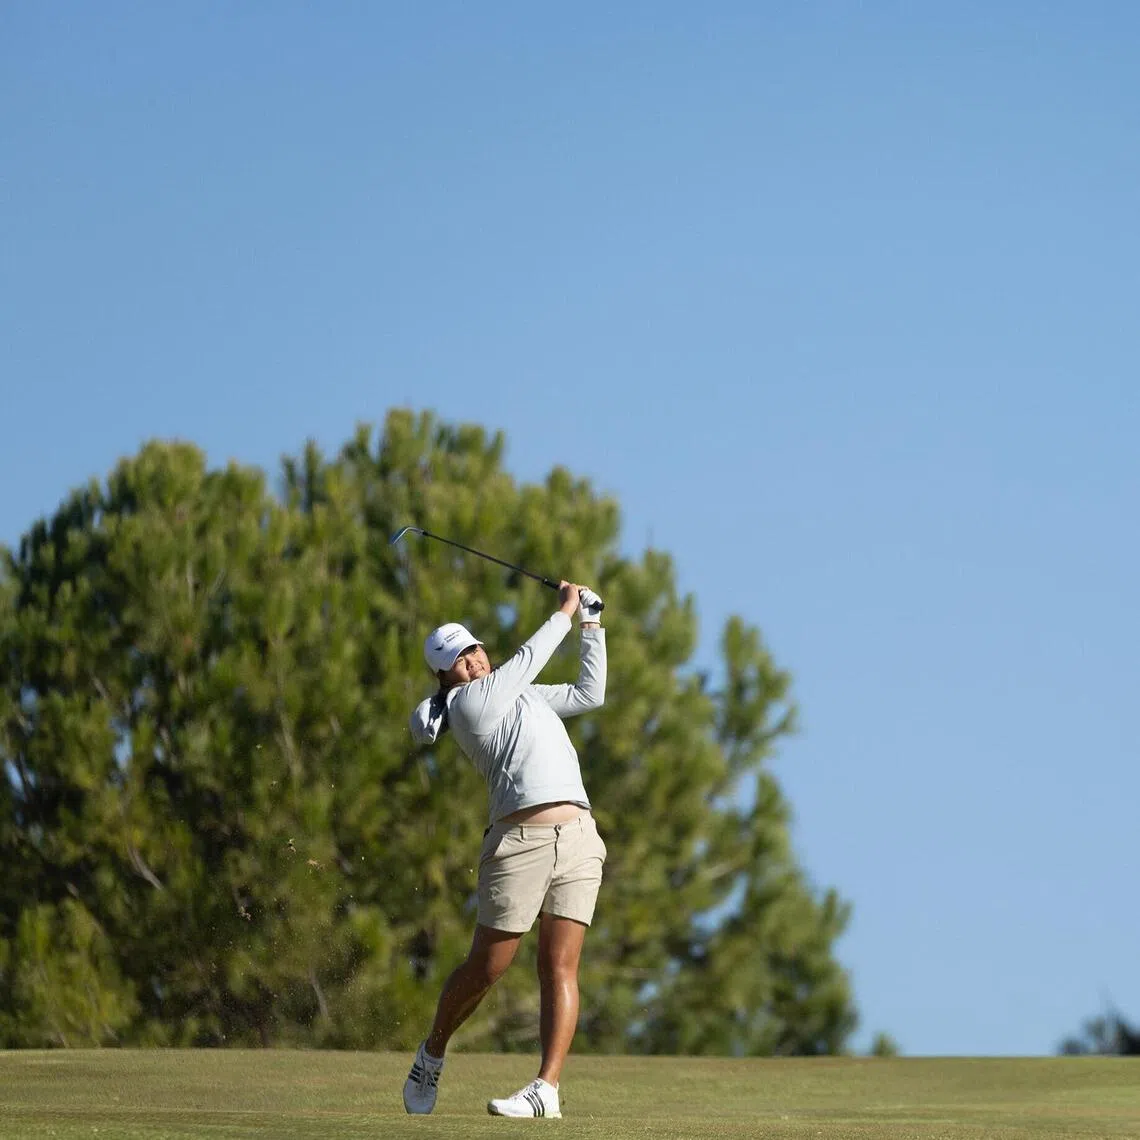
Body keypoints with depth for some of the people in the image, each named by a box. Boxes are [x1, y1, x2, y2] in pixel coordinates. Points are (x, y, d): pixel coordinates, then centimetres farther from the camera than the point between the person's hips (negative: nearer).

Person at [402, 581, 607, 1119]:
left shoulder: (523, 693, 25)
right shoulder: (467, 702, 1)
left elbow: (589, 692, 31)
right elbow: (529, 657, 4)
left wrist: (592, 624, 25)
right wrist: (565, 611, 17)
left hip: (578, 839, 6)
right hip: (520, 841, -6)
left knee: (559, 967, -5)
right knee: (485, 967, 0)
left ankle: (547, 1087, -10)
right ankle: (432, 1052, 24)